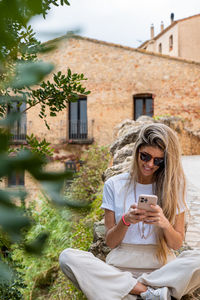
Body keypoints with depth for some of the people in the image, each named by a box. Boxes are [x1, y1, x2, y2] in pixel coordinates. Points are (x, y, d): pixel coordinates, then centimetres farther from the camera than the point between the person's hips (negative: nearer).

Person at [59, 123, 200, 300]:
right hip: (120, 267, 1)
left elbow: (177, 244, 3)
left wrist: (164, 224, -18)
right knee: (68, 257, -24)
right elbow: (110, 243, 2)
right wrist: (126, 221, -18)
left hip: (161, 267, 0)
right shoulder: (114, 185, 4)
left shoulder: (173, 187, 4)